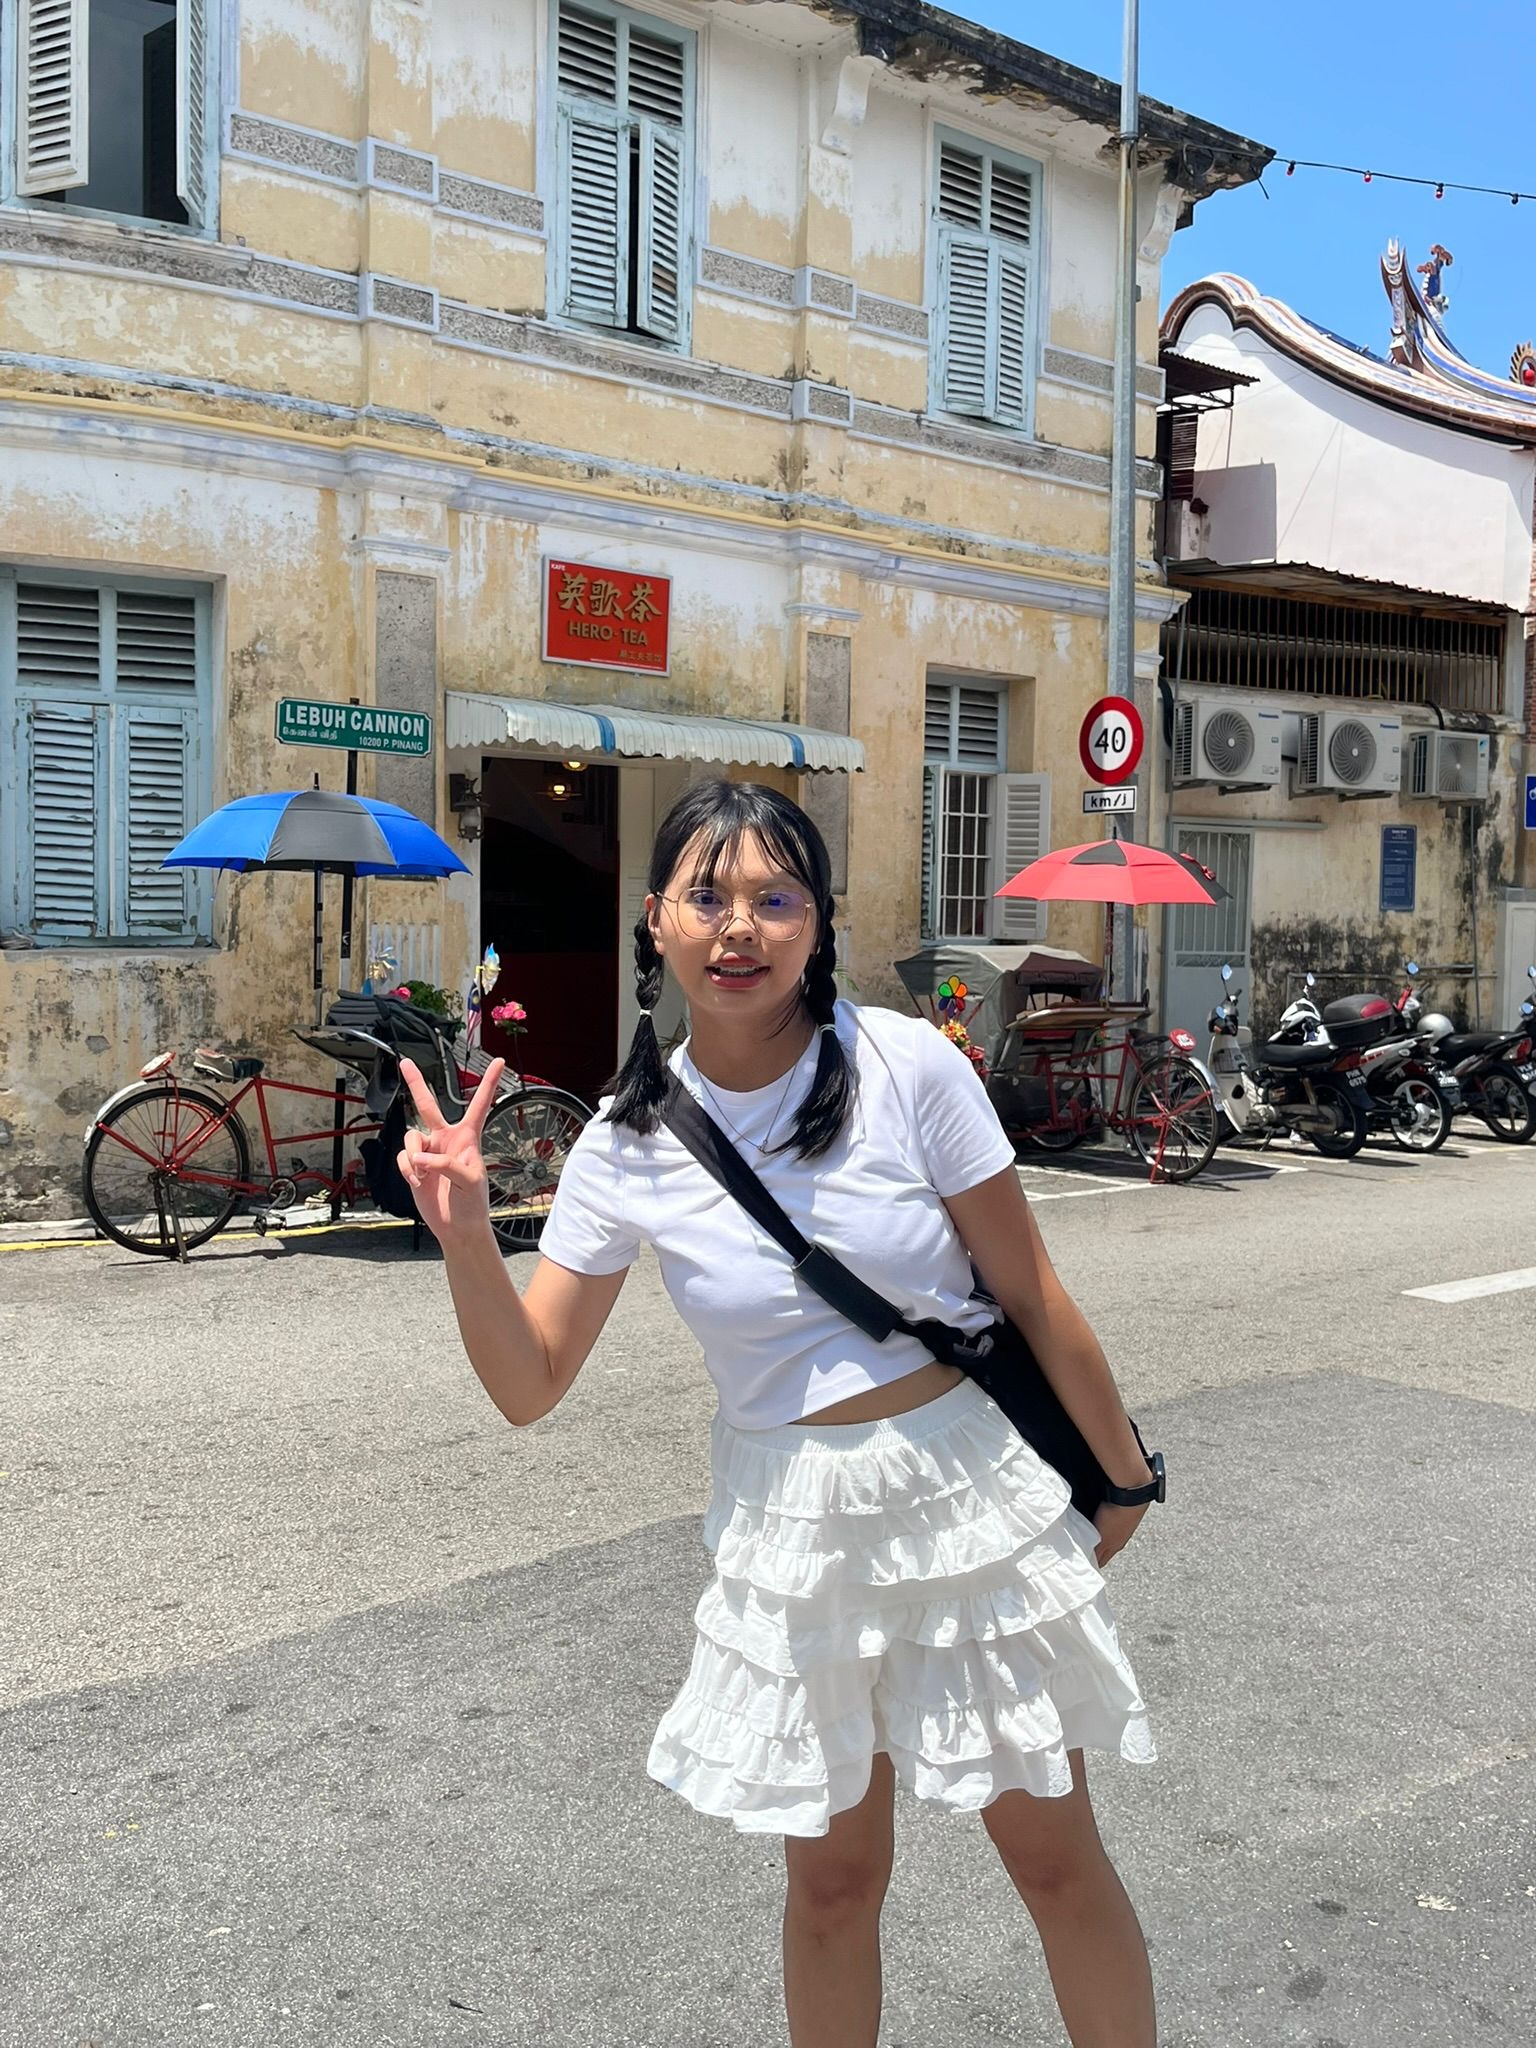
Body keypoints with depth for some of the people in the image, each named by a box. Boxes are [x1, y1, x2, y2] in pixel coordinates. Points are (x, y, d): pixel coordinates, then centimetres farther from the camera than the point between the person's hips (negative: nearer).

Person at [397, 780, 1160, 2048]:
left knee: (1057, 1857, 12)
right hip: (792, 1525, 2)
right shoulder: (631, 1139, -7)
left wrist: (1121, 1472, 3)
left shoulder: (906, 1064, -15)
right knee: (833, 1877, 16)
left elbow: (1031, 1293, -7)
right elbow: (530, 1386, -5)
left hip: (974, 1486, -1)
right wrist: (467, 1238, -21)